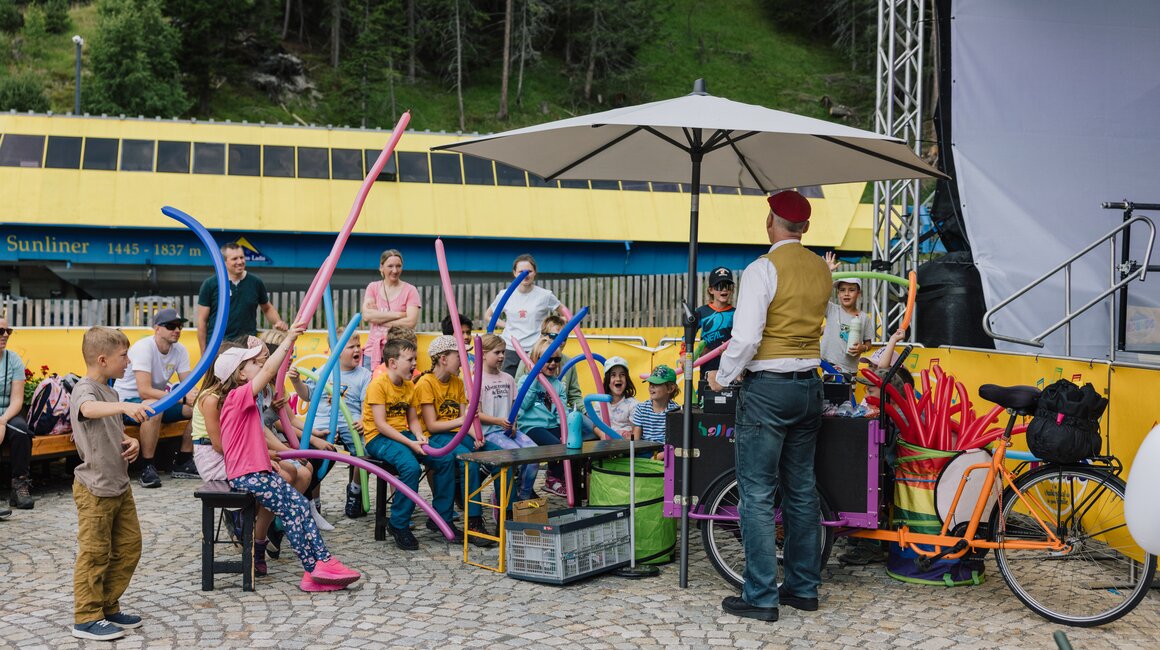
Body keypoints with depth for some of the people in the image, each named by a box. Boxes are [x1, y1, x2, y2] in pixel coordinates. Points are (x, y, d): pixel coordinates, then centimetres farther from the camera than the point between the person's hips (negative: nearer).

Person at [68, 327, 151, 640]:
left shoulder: (110, 392, 12)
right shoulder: (85, 389, -16)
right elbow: (90, 409, -41)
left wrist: (131, 441, 5)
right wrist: (125, 406, -58)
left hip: (119, 485, 9)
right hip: (95, 488, -9)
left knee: (129, 546, 14)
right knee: (94, 553, -1)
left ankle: (108, 608, 25)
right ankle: (87, 619, 9)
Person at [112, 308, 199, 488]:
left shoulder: (180, 350, -2)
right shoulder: (143, 348, -24)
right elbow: (144, 391, -33)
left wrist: (194, 395, -32)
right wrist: (182, 398, -37)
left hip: (156, 399, 7)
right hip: (126, 400, -7)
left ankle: (182, 463, 3)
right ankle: (147, 467, -25)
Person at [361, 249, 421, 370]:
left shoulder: (410, 290, 1)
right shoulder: (373, 287, 10)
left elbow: (411, 322, -10)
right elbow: (366, 316, -6)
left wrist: (378, 319, -7)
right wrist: (399, 314, -10)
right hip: (373, 351, 2)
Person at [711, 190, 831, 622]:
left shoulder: (763, 269, -13)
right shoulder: (822, 270, 7)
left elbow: (746, 338, -19)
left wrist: (722, 378, -5)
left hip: (767, 388, -7)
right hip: (809, 386, 7)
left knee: (757, 494, -2)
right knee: (801, 490, 14)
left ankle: (761, 597, 0)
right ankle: (803, 587, 21)